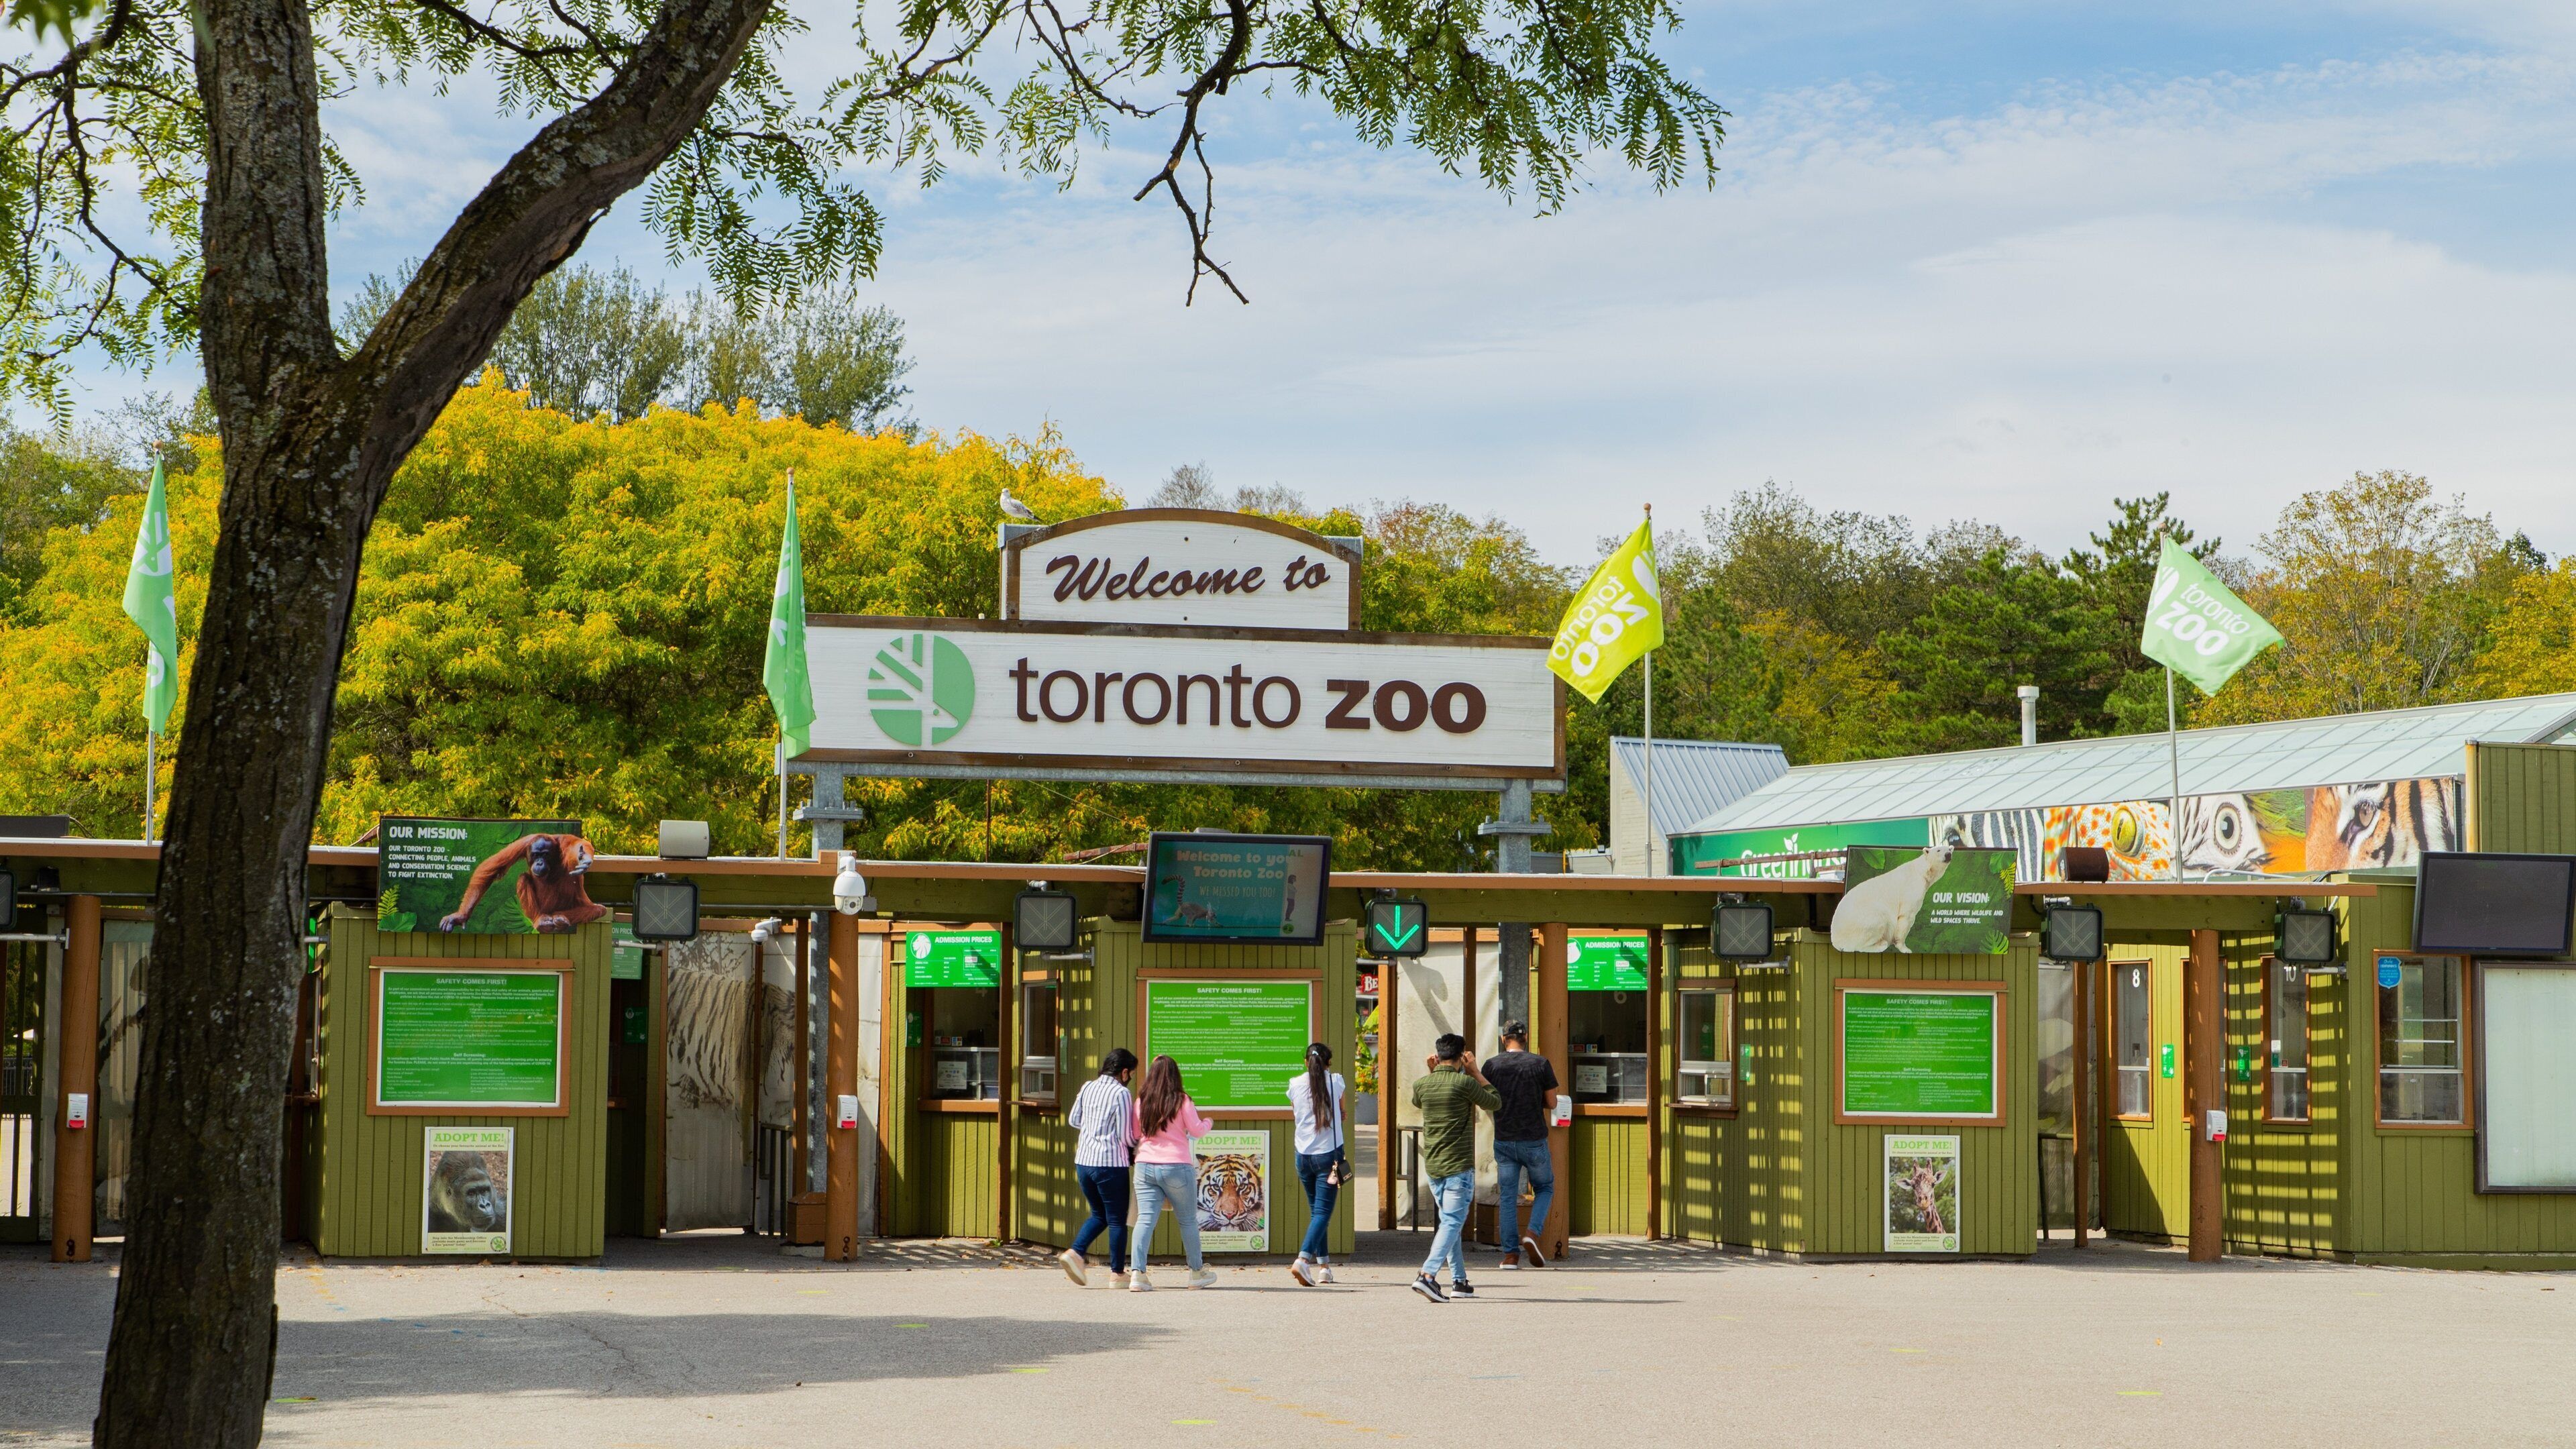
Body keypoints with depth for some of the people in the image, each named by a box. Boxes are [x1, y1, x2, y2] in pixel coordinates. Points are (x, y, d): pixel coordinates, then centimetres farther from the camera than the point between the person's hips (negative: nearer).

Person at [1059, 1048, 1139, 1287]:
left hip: (1083, 1161, 6)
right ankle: (1117, 1272, 10)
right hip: (1111, 1164, -6)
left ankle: (1075, 1253, 2)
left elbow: (1073, 1119, 17)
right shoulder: (1122, 1094, -11)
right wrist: (1136, 1144, 10)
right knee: (1117, 1220, 6)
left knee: (1099, 1214, 20)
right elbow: (1125, 1136, -11)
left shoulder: (1087, 1088, 7)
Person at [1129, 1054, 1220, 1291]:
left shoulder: (1141, 1101, 5)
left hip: (1145, 1167, 2)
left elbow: (1134, 1134, 13)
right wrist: (1208, 1123, 18)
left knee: (1145, 1219, -2)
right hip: (1177, 1166, -2)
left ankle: (1137, 1272, -17)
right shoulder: (1181, 1101, -5)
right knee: (1188, 1221, 12)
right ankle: (1198, 1272, 24)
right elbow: (1196, 1130, -2)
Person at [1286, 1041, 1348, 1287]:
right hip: (1329, 1154, -3)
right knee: (1323, 1212, -6)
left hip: (1303, 1155, 3)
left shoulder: (1295, 1084, 2)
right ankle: (1303, 1260, -25)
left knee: (1316, 1210, 16)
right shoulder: (1335, 1082, -2)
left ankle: (1324, 1266, 18)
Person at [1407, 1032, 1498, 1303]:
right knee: (1452, 1222, -7)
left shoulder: (1421, 1084, 2)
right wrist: (1475, 1072, 9)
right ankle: (1428, 1275, -24)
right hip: (1459, 1165, -6)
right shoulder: (1464, 1083, -12)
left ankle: (1459, 1281, 20)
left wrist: (1431, 1072, 20)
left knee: (1450, 1221, 17)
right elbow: (1495, 1102, 4)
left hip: (1432, 1166, 6)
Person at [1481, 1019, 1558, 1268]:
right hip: (1534, 1140, -2)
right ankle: (1533, 1233, -6)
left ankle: (1510, 1254, 4)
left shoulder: (1492, 1066, -2)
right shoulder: (1540, 1064, -6)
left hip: (1504, 1141, 2)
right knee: (1545, 1188, 17)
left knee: (1508, 1196, 7)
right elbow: (1551, 1102, 0)